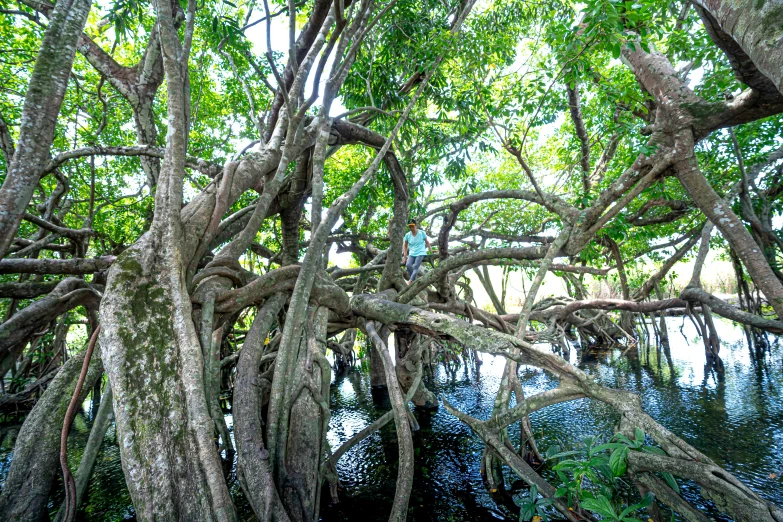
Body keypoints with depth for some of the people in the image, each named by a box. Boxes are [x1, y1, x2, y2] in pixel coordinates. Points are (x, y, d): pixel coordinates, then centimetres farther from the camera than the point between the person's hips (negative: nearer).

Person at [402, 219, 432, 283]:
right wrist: (405, 256, 4)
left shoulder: (422, 233, -4)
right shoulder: (407, 235, 1)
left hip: (420, 253, -2)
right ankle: (414, 280, -12)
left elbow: (427, 242, 6)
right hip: (412, 254, 2)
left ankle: (410, 281, -27)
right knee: (408, 265, -24)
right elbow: (405, 245, 9)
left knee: (416, 266, -22)